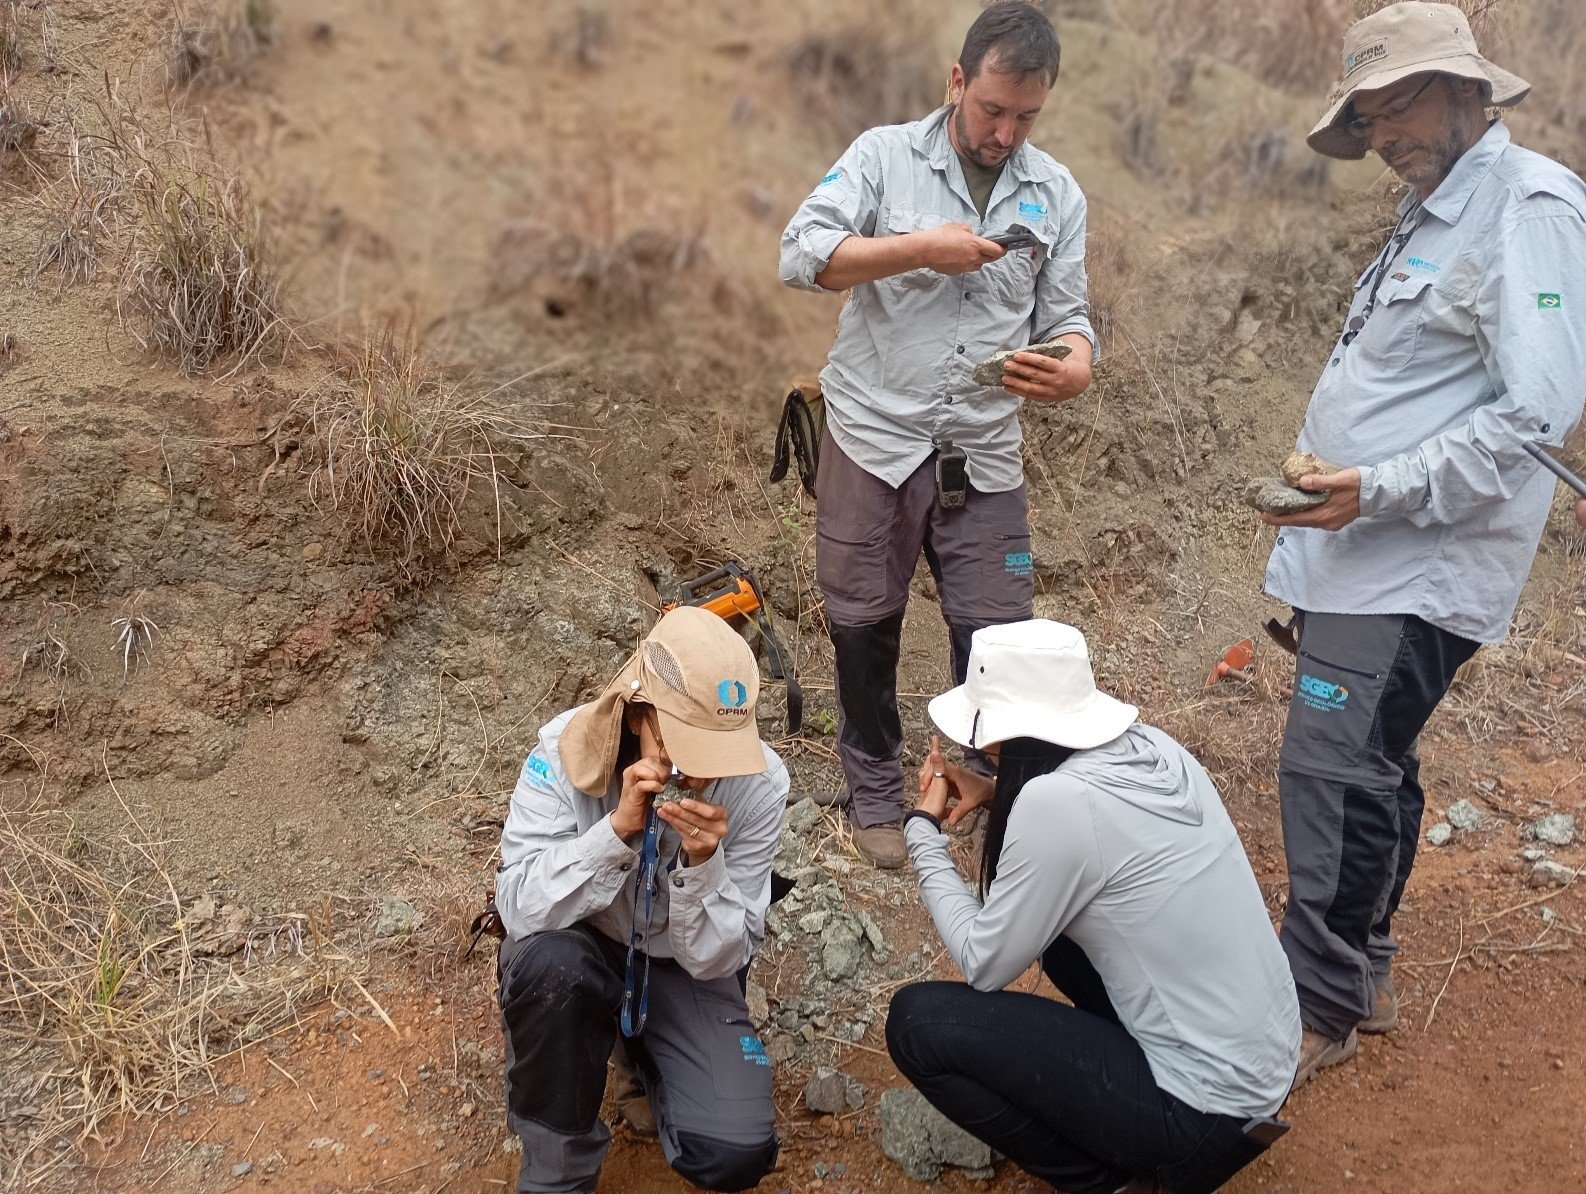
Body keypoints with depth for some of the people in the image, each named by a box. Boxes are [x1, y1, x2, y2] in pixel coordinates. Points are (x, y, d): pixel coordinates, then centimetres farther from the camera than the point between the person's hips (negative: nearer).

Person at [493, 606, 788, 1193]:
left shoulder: (758, 782, -22)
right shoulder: (568, 749, -24)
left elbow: (718, 957, -18)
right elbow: (520, 908, -29)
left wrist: (703, 863, -37)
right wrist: (618, 828, -41)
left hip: (684, 969, 1)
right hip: (582, 951, -1)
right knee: (550, 960, -37)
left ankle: (645, 1052, 16)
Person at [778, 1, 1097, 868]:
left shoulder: (1056, 194, 7)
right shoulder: (884, 156, -2)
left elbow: (1065, 315, 6)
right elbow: (802, 254, -12)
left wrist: (1075, 367, -17)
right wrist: (921, 249, -20)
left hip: (984, 455, 2)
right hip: (874, 438, -2)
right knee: (864, 625, 9)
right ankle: (875, 791, 29)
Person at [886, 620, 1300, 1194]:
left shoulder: (1056, 799, -23)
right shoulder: (1151, 748, 0)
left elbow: (984, 965, -11)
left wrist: (924, 828, -2)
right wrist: (999, 797, 7)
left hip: (1207, 1107, -8)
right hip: (1266, 1058, 9)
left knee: (916, 1021, -8)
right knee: (1053, 917, 25)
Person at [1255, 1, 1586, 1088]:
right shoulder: (1432, 217, 18)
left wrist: (1378, 491, -24)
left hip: (1417, 568, -9)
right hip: (1364, 554, 9)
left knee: (1335, 775, -9)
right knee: (1371, 771, 16)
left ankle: (1319, 1011, 5)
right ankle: (1365, 975, 30)